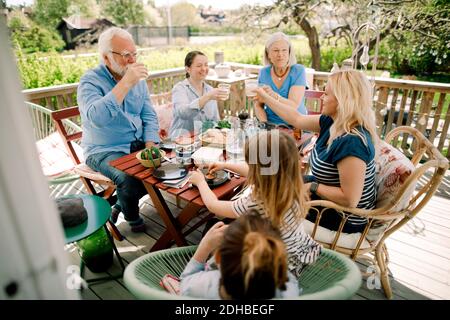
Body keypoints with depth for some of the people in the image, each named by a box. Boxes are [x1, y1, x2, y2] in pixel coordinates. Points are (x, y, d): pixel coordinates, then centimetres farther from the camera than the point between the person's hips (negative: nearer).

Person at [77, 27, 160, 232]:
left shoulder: (138, 79, 6)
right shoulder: (90, 81, -12)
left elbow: (149, 116, 8)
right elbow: (96, 118, -32)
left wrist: (150, 144, -9)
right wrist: (126, 83, -32)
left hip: (138, 145, 6)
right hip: (104, 150, -6)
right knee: (129, 178, -31)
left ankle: (121, 204, 9)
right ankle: (131, 216, 5)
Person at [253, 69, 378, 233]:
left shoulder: (351, 141, -34)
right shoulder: (333, 122, -7)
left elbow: (350, 199, -33)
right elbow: (297, 120, 6)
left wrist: (313, 187, -21)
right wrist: (265, 97, 11)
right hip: (329, 194, 8)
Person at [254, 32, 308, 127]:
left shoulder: (298, 71, -8)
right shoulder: (264, 72, 1)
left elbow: (294, 106, -18)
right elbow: (258, 105, 6)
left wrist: (274, 96, -35)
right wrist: (264, 123, -13)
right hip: (270, 124, 1)